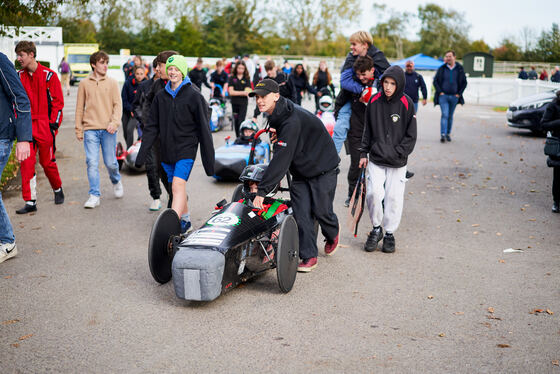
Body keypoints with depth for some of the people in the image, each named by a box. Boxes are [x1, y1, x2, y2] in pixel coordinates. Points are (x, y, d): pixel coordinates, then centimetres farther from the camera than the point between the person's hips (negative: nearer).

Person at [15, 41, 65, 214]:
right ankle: (30, 202, 0)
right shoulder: (19, 76, 9)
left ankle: (58, 189, 33)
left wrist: (54, 124, -10)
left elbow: (58, 101, -4)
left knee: (47, 161, 6)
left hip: (44, 126, -4)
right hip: (26, 126, 4)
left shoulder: (49, 75, -5)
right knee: (26, 163, -4)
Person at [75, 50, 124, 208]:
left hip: (108, 130, 0)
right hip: (90, 130, 0)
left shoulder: (112, 83, 7)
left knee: (110, 162, 2)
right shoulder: (84, 84, 8)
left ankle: (116, 181, 34)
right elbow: (80, 108, 10)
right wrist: (78, 130, 7)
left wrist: (114, 122, -16)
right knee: (92, 163, -6)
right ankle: (94, 196, 0)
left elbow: (118, 105, 1)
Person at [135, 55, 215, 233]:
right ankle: (185, 220, 30)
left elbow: (203, 128, -4)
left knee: (178, 185, -19)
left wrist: (208, 159, -6)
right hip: (167, 151, 6)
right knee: (175, 187, 12)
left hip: (186, 149, -5)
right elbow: (152, 127, 13)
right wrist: (142, 154, 7)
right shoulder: (161, 96, 9)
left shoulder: (194, 95, -5)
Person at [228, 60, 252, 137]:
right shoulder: (232, 78, 4)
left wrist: (236, 92, -14)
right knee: (236, 122, 10)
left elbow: (247, 92, -6)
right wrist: (242, 92, -11)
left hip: (243, 103, -2)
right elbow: (231, 92, -5)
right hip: (234, 103, 2)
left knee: (241, 121, -12)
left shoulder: (247, 79, 2)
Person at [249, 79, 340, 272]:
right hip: (300, 171, 8)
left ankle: (332, 234, 34)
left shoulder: (292, 120, -31)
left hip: (322, 168, -7)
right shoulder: (277, 115, -2)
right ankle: (309, 256, 4)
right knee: (301, 213, -3)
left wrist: (262, 190, -35)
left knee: (321, 211, 1)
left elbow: (281, 159, -35)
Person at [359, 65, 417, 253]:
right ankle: (376, 228, 12)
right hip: (376, 160, 2)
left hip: (397, 163, -1)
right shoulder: (374, 101, 1)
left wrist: (397, 153, -10)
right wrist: (364, 153, 8)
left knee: (394, 197, 1)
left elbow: (411, 136, -2)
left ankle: (389, 233, 19)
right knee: (374, 193, -10)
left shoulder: (406, 104, -6)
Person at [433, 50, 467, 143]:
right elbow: (435, 81, 6)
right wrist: (440, 92, -4)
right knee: (444, 114, -14)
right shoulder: (442, 69, 1)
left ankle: (448, 134, 19)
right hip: (443, 96, -2)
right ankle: (443, 135, -18)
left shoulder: (460, 69, 4)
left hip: (454, 97, 2)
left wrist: (459, 93, 1)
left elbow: (464, 83, 10)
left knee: (450, 116, 9)